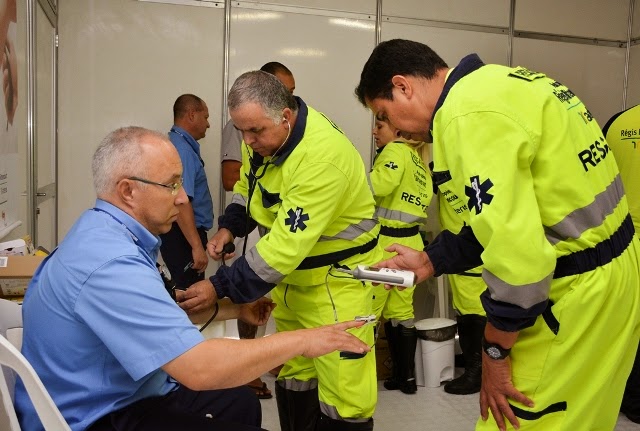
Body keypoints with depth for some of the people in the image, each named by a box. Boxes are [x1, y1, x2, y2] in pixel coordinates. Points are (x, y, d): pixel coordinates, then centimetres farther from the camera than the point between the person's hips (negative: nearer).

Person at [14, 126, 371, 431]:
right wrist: (300, 341, -25)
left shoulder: (104, 232, 2)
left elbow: (162, 314, 14)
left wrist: (234, 309, 6)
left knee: (242, 401, 15)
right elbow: (198, 367, -35)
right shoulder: (111, 262, -31)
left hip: (113, 398, 10)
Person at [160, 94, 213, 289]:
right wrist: (197, 247, -28)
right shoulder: (181, 148, -19)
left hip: (181, 233, 11)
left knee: (185, 292, 18)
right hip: (183, 236, -11)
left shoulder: (177, 143, 14)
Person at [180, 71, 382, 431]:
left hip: (336, 275, -8)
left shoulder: (322, 156, -32)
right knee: (292, 370, 19)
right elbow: (248, 187, 14)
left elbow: (285, 247, -32)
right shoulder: (263, 133, -5)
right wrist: (228, 228, -4)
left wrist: (219, 288, -26)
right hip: (290, 272, 8)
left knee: (343, 387, -4)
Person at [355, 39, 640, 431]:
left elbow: (516, 246, -27)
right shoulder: (496, 84, 9)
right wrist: (430, 261, 17)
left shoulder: (468, 112, -21)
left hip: (576, 289, -10)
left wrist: (495, 350, -14)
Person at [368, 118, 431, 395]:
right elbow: (425, 195, 17)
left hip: (386, 242, -9)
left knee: (367, 311, 0)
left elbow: (379, 184, -26)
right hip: (410, 241, 9)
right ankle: (406, 376, 20)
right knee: (401, 312, 13)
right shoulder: (417, 158, 19)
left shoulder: (395, 150, -8)